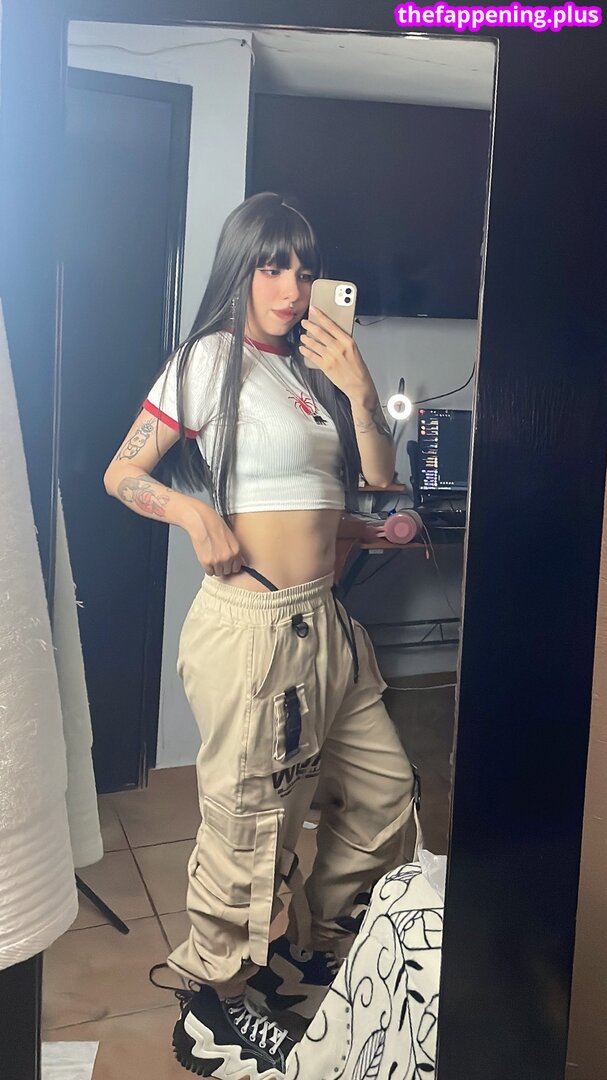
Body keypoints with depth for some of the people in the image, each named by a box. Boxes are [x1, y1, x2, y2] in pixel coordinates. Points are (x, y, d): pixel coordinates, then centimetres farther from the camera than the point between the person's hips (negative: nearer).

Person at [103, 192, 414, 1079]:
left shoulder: (312, 364, 12)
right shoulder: (211, 361, -6)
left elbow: (378, 475, 7)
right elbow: (121, 475, -4)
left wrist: (358, 388, -7)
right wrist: (190, 508, -22)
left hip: (323, 620, 8)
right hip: (252, 624, -8)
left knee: (384, 789, 17)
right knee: (251, 820, 1)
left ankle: (310, 956, 37)